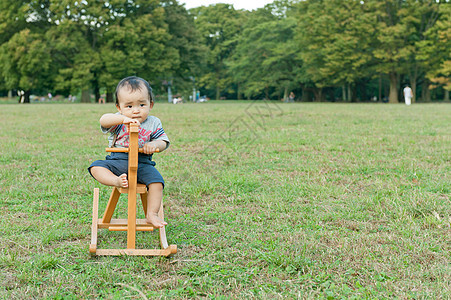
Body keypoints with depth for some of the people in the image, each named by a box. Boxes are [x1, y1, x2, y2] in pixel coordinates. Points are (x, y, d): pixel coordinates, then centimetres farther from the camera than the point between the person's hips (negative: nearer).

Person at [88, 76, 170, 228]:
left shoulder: (154, 123, 5)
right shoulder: (118, 121, -1)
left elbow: (163, 142, 3)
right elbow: (104, 120, -23)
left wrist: (154, 144, -22)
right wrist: (124, 119, -40)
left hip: (142, 163, -1)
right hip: (116, 162, 1)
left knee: (156, 180, -26)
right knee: (96, 167, -20)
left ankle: (152, 214, -17)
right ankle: (117, 181, -41)